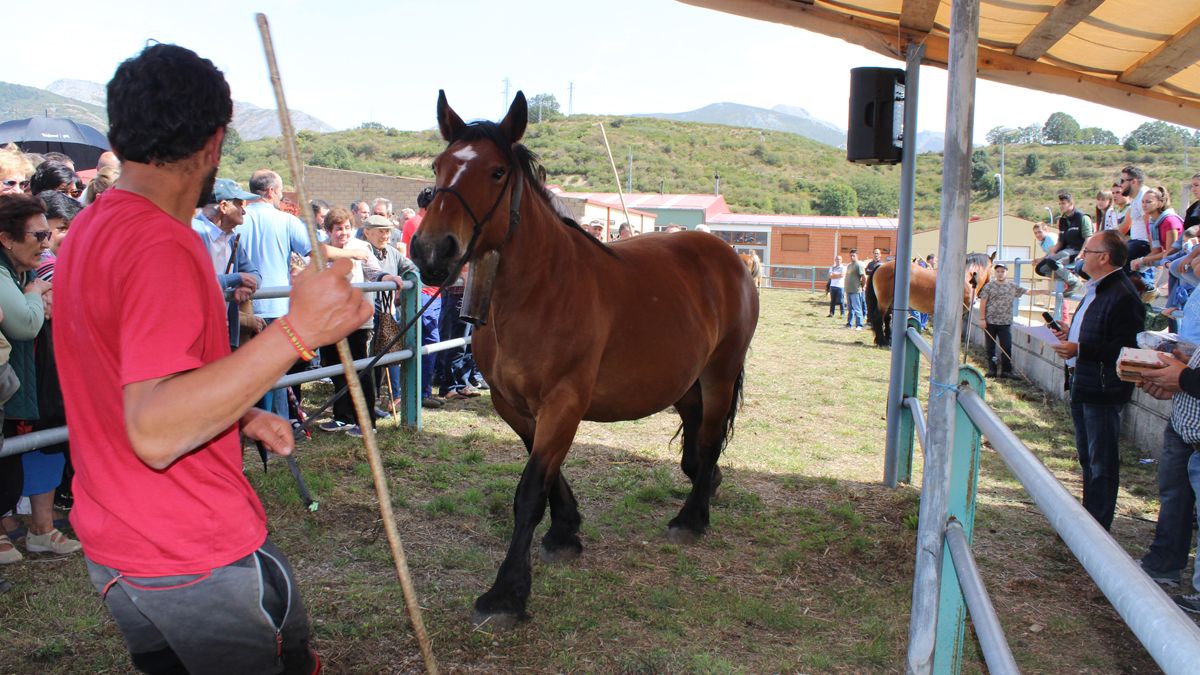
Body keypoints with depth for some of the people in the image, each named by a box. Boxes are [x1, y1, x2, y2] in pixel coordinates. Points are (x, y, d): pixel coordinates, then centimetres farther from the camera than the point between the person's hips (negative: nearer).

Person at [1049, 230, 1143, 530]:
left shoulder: (1122, 295, -19)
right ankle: (1088, 518, 32)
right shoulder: (1095, 289, 14)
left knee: (1101, 463, -1)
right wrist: (1071, 332, 10)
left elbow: (1126, 347, -25)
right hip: (1082, 385, 11)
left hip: (1103, 389, -11)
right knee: (1087, 458, 19)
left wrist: (1080, 350, -26)